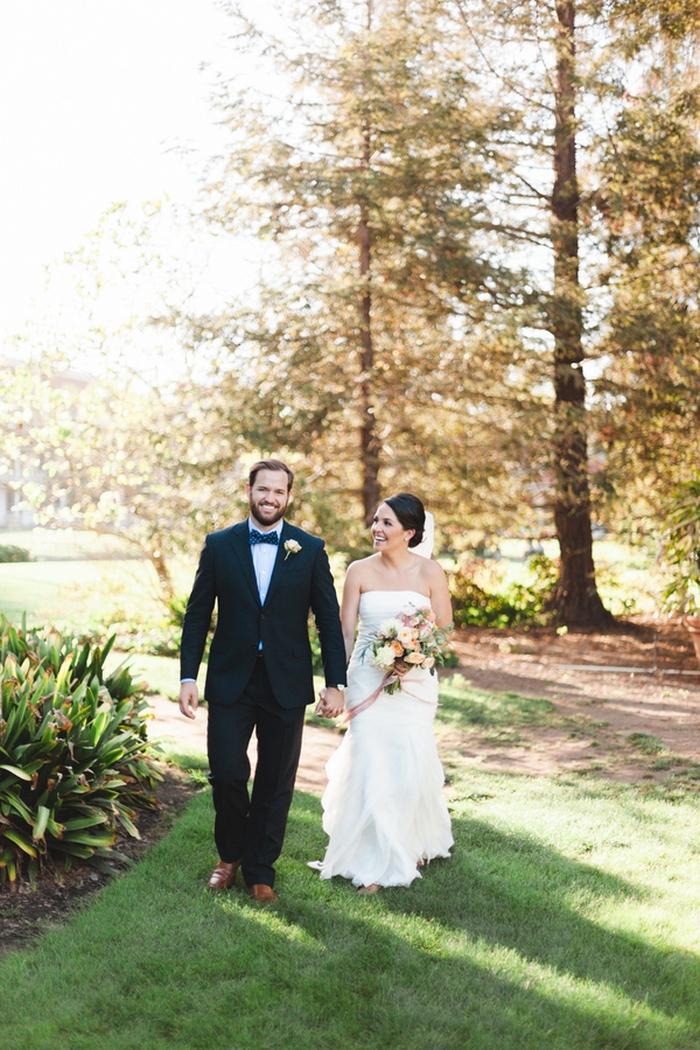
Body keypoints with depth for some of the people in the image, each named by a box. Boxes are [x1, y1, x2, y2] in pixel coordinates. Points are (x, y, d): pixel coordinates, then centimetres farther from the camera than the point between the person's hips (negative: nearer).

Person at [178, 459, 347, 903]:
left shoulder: (310, 549, 1)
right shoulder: (219, 545, 2)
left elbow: (329, 620, 2)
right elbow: (198, 615, 4)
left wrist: (336, 682, -2)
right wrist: (188, 676, -2)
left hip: (286, 683, 0)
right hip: (230, 681, 0)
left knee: (276, 783, 6)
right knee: (226, 774, -3)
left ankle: (260, 870, 23)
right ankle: (231, 854, 24)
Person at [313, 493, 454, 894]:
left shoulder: (430, 572, -4)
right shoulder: (360, 571, 0)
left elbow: (445, 631, 1)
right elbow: (345, 631, 1)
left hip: (415, 681, 0)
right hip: (367, 680, 1)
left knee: (411, 765, 4)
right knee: (370, 766, -4)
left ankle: (416, 845, 33)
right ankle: (375, 862, 9)